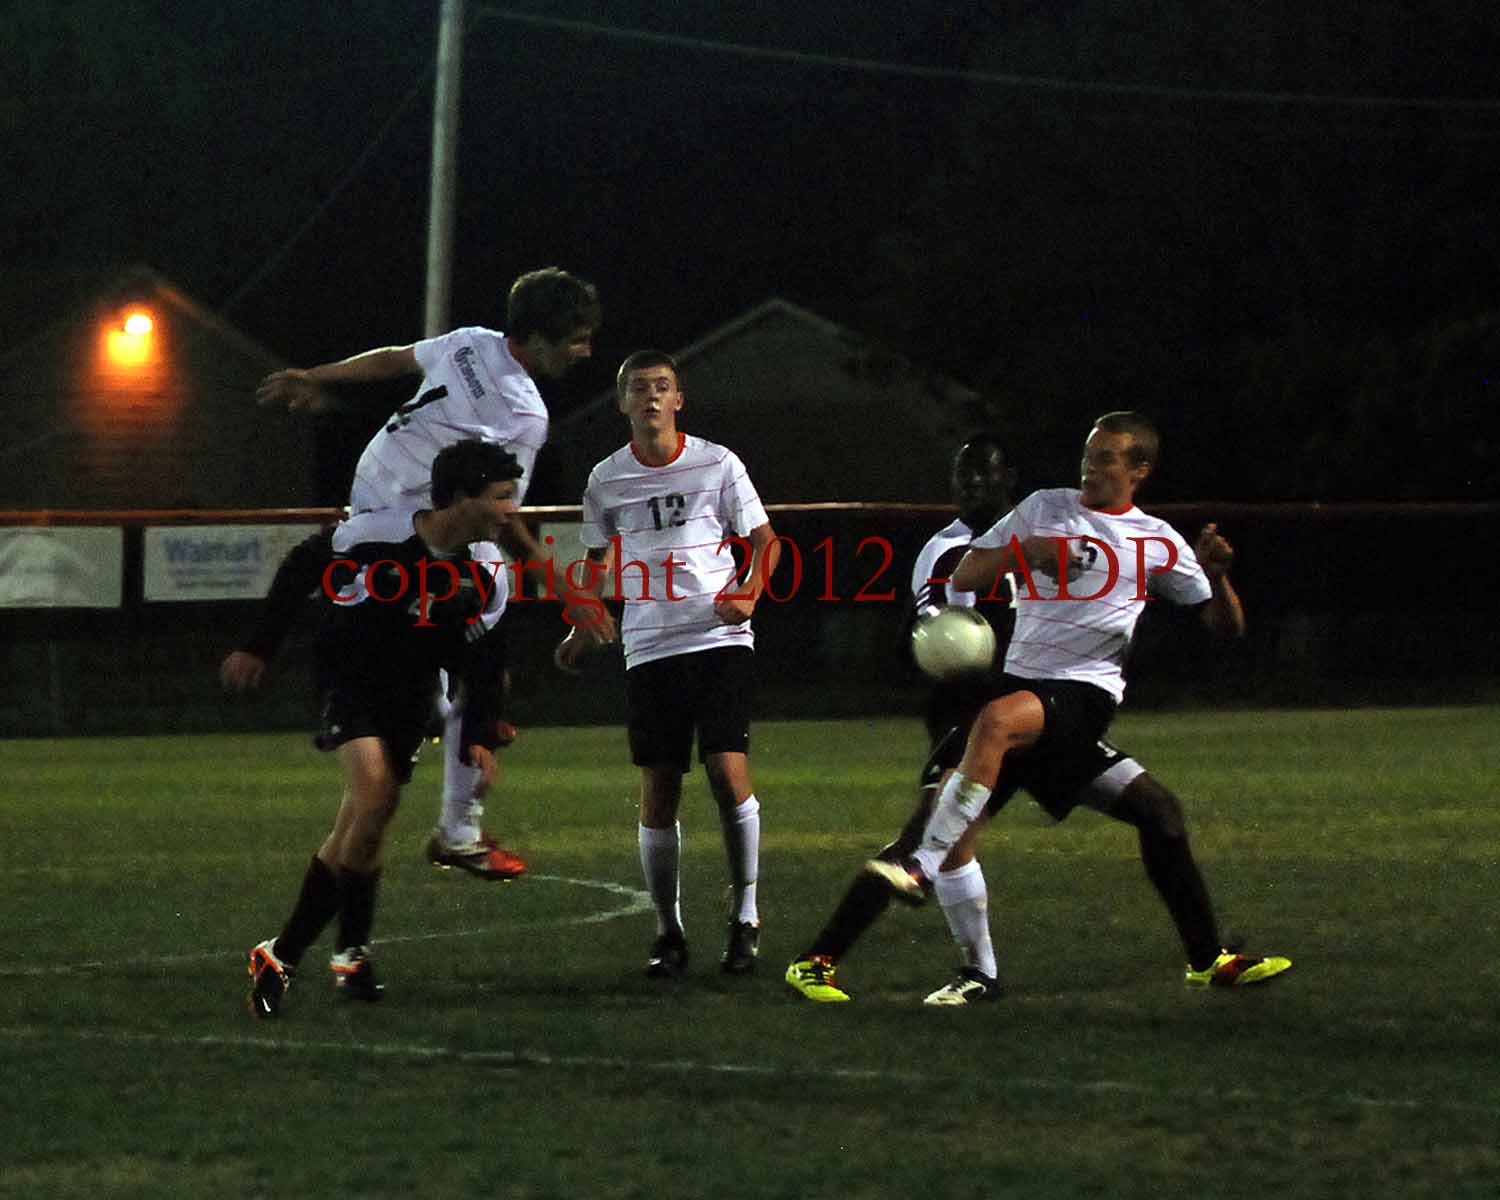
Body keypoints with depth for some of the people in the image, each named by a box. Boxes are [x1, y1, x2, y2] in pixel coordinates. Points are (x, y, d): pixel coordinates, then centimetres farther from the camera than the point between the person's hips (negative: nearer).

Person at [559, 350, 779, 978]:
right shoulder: (606, 480, 8)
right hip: (648, 649, 2)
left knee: (729, 772, -14)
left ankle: (744, 918, -1)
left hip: (719, 639, -2)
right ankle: (668, 934, 9)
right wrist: (582, 626, 7)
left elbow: (764, 538, 9)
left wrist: (748, 593, -9)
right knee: (657, 793, 0)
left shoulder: (717, 464, 1)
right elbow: (599, 561, 21)